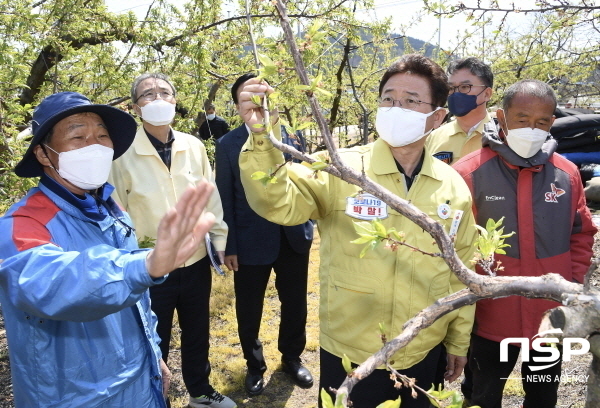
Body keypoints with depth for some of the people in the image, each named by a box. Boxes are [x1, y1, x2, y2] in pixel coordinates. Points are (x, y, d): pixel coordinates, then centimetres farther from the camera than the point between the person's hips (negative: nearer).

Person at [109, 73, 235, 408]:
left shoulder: (194, 147, -2)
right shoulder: (124, 153, -12)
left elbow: (211, 199, 5)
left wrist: (221, 240, 6)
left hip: (196, 262, 4)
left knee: (197, 334, 22)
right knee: (155, 343, 15)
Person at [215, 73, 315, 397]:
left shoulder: (291, 134, 2)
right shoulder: (228, 144, -4)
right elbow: (225, 199, -4)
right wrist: (228, 246, -5)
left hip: (293, 237, 2)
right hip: (252, 241, -2)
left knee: (295, 304, 17)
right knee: (249, 310, 14)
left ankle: (292, 358, 43)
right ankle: (255, 366, 40)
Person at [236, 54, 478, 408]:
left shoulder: (454, 187, -3)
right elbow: (278, 203, -27)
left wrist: (459, 342, 13)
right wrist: (262, 137, -44)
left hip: (424, 356, 3)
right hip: (348, 357, -2)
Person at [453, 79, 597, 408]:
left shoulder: (567, 174, -1)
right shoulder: (470, 172, -14)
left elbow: (581, 235, 10)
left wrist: (573, 282, 1)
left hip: (552, 317, 4)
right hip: (490, 319, -3)